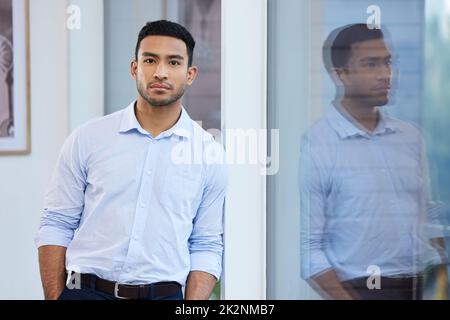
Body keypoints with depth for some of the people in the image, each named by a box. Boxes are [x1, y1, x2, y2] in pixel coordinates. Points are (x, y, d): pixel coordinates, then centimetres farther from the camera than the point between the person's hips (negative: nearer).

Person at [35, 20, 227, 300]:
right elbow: (56, 225, 3)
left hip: (165, 295, 1)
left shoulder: (210, 154, 2)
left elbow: (206, 246, 4)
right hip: (87, 292, 0)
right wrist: (54, 298, -5)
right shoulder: (88, 139, 1)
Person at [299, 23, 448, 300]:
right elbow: (307, 246, -11)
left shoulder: (410, 137, 7)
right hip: (359, 290, -5)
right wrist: (343, 297, -17)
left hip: (422, 288, 5)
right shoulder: (315, 147, -10)